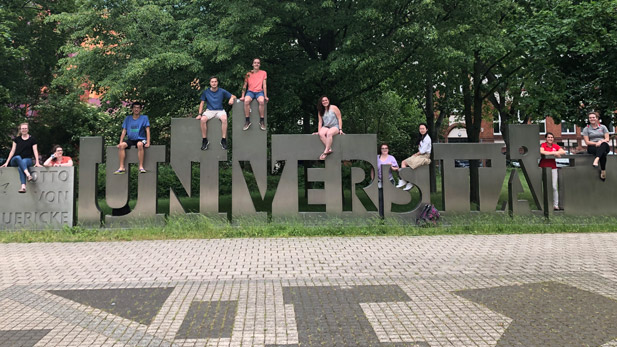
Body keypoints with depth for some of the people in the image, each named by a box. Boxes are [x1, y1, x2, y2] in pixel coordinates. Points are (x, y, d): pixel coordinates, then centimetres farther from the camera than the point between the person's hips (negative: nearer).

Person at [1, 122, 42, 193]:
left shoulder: (32, 139, 8)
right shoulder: (16, 139, 14)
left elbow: (35, 151, 2)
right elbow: (12, 151, 11)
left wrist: (37, 162, -10)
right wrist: (7, 162, 4)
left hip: (27, 160, -2)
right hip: (15, 160, 2)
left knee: (20, 167, -38)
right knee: (18, 158, -37)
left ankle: (23, 186, -57)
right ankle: (28, 174, -59)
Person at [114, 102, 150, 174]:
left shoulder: (144, 118, 3)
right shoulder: (127, 119, 12)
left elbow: (147, 131, -3)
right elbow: (124, 131, 11)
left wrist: (148, 142, -14)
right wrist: (120, 142, 0)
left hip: (141, 139, -3)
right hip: (130, 140, 3)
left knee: (140, 144, -38)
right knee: (121, 146, -27)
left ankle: (141, 167, -35)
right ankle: (121, 167, -25)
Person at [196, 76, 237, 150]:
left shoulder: (222, 91, 4)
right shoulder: (206, 92, 6)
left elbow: (233, 96, 6)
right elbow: (202, 103, 10)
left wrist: (232, 98, -19)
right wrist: (200, 114, -1)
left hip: (220, 110, -1)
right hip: (209, 110, 1)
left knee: (224, 118, -36)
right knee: (203, 119, -32)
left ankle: (223, 140, -27)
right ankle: (204, 140, -20)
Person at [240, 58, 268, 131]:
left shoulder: (263, 73, 9)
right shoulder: (248, 74, 8)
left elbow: (264, 85, 5)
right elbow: (245, 86, 10)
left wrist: (265, 96, -4)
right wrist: (242, 96, 1)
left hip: (259, 92, -1)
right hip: (250, 91, 1)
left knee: (261, 101, -36)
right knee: (246, 101, -35)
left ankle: (262, 121, -25)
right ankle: (247, 121, -27)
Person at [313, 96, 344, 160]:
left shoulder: (334, 108, 1)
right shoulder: (320, 111, 13)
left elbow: (339, 119, 0)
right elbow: (320, 122, 12)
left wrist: (340, 129, -8)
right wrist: (318, 131, 1)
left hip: (335, 126, -4)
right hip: (326, 127, 4)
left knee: (329, 133, -38)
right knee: (321, 134, -32)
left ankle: (325, 151, -37)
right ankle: (329, 149, -36)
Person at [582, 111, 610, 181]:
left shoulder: (603, 127, 14)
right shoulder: (586, 129, 9)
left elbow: (607, 139, 5)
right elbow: (587, 142, 1)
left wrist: (601, 142, -18)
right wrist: (596, 143, -17)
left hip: (604, 146, 1)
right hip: (592, 147, -1)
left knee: (603, 144, -40)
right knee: (603, 153, -37)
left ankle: (597, 159, -61)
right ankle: (603, 171, -44)